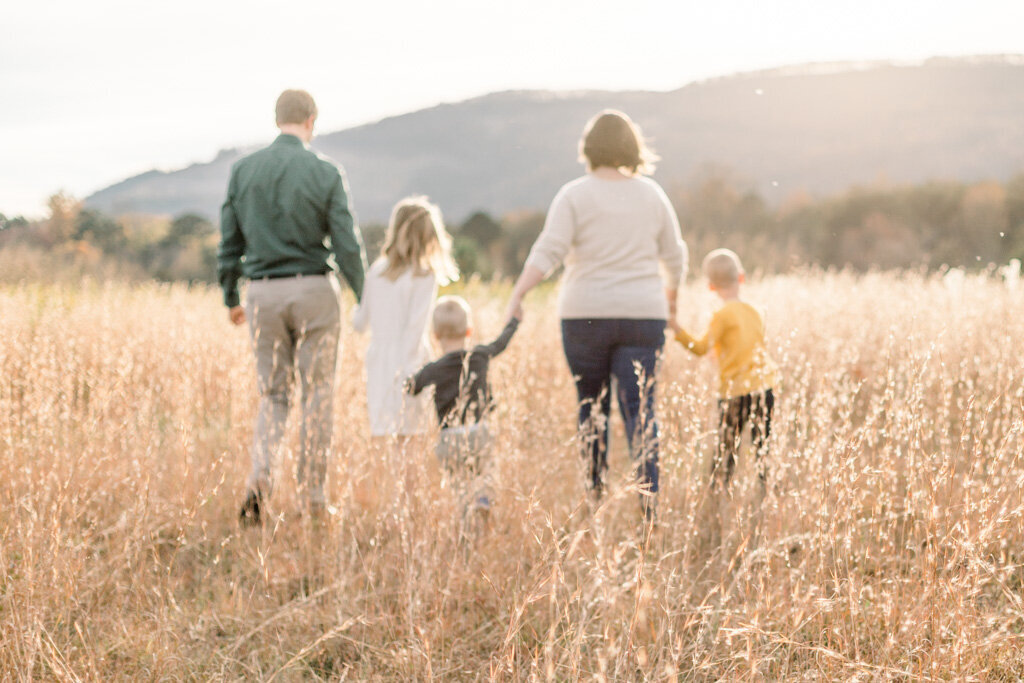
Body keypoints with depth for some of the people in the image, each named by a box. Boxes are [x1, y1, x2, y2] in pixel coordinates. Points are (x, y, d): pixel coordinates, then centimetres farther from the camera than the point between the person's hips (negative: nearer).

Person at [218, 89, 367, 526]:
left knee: (273, 393, 11)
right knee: (318, 392, 8)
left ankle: (260, 475, -12)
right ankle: (313, 495, 10)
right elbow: (347, 246, -8)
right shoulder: (325, 173, -6)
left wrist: (230, 298, 16)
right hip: (314, 291, -3)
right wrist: (367, 300, 2)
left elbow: (229, 241, 6)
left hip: (263, 293, 3)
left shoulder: (243, 170, 3)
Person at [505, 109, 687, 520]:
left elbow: (548, 251, -15)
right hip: (642, 315, 1)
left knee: (592, 409, 13)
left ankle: (595, 501, 19)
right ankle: (650, 500, -18)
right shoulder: (651, 195, 7)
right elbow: (675, 256, 15)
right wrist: (670, 295, 32)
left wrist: (517, 295, -17)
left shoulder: (574, 196, -3)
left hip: (585, 316, -1)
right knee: (639, 408, -1)